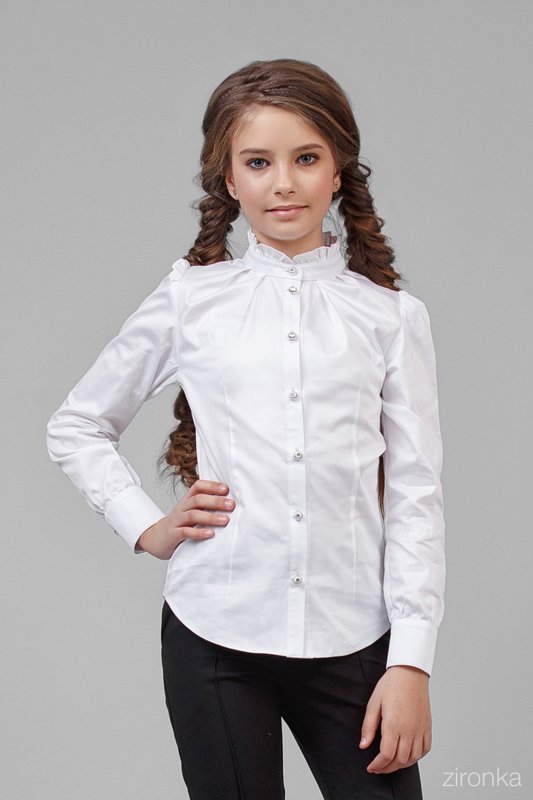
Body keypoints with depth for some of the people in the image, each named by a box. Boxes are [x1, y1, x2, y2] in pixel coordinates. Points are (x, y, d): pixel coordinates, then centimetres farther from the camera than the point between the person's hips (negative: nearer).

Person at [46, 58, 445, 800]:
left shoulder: (392, 316, 3)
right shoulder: (190, 300, 4)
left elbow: (415, 496, 2)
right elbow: (75, 427, 15)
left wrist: (411, 662, -4)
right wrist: (146, 527, 2)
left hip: (351, 639, 0)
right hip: (215, 633, 0)